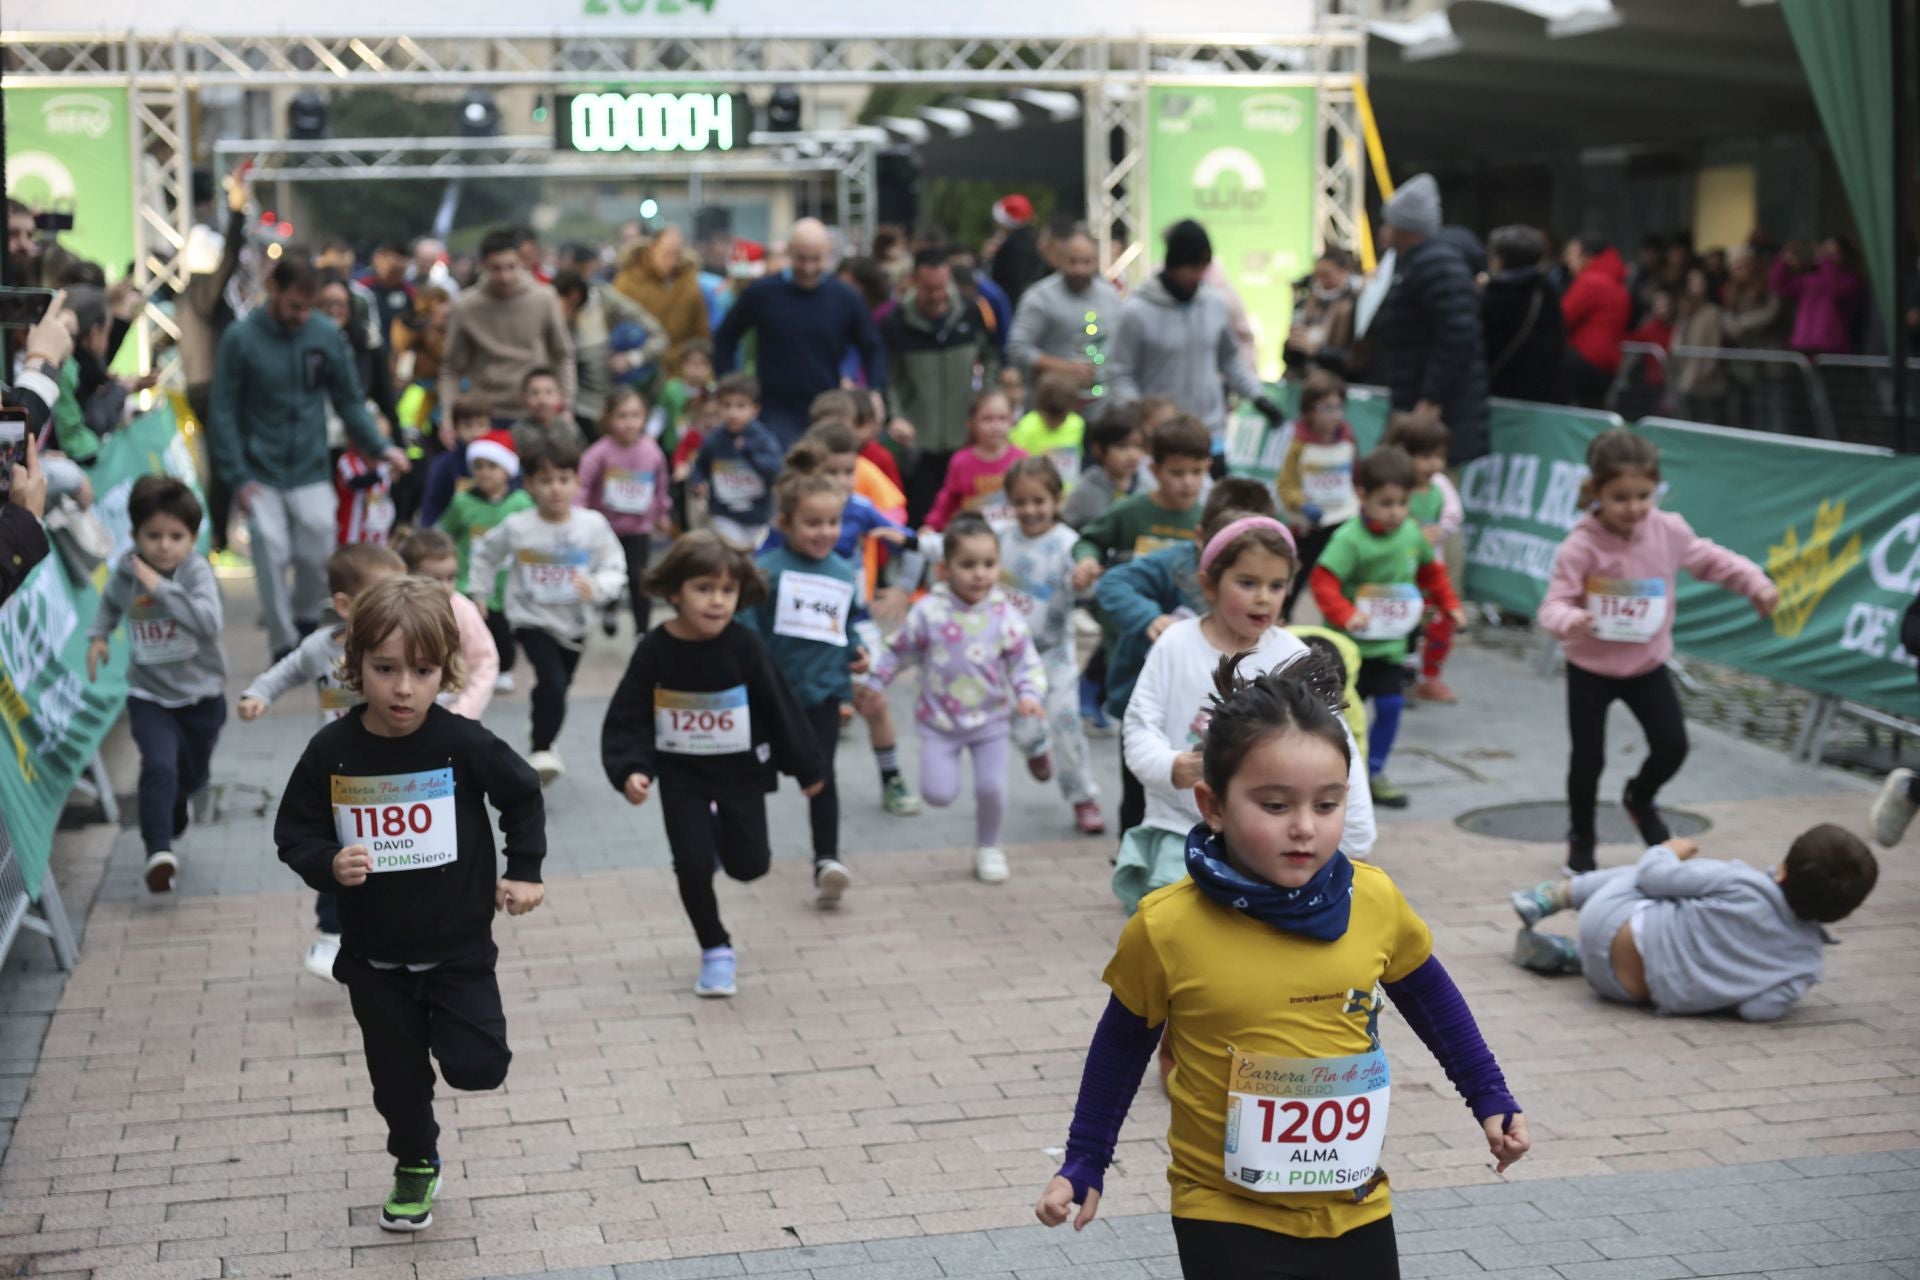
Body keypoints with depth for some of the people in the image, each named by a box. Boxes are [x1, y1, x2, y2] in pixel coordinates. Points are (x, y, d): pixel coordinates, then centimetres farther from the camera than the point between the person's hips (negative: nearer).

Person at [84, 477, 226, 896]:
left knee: (193, 774, 20)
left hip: (201, 693, 0)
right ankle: (159, 850, -18)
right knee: (159, 766, -23)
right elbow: (111, 602, 17)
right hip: (149, 695, 0)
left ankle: (172, 810, 54)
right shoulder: (126, 571, -8)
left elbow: (209, 624, -38)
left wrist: (161, 587, -40)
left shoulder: (196, 571, -20)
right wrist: (98, 636, 2)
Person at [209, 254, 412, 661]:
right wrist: (237, 477, -8)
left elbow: (349, 401, 7)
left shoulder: (327, 335, 0)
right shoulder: (240, 340, -5)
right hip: (261, 474, -1)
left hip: (311, 471, 2)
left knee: (317, 555, -3)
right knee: (272, 558, -5)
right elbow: (224, 413, -3)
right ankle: (284, 646, 8)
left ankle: (307, 620, 24)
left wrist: (379, 446, -6)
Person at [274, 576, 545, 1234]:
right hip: (374, 956, 2)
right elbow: (294, 832, -3)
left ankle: (453, 1030, 25)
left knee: (477, 1066, -9)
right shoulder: (331, 752, -13)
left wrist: (523, 873, 0)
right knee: (397, 1076, 14)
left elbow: (523, 797, 1)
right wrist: (329, 865, -22)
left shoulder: (463, 744, -16)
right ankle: (416, 1164, 41)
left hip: (458, 947, -1)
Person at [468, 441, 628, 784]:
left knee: (557, 687, 21)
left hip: (574, 623, 3)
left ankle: (543, 746, 46)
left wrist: (596, 587, -27)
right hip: (533, 620, -3)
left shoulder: (593, 525, -11)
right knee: (552, 683, -24)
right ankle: (541, 751, -13)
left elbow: (615, 571, -8)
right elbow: (485, 556, 8)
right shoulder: (516, 527, -11)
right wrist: (479, 594, 10)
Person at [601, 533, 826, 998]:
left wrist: (806, 768, 3)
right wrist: (630, 771, -24)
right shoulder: (655, 651, -15)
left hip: (741, 771, 1)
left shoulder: (745, 647, -15)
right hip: (682, 774, 0)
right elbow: (627, 720, -9)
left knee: (749, 865, 4)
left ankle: (719, 836, 40)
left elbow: (780, 707, -5)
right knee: (692, 865, -5)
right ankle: (716, 951, 17)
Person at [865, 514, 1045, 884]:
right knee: (939, 794, -7)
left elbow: (1026, 661, -6)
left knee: (991, 789, -1)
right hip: (939, 721, -1)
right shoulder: (929, 611, -12)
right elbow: (898, 652, 0)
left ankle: (988, 847, 26)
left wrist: (1029, 694, -23)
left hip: (990, 719, 1)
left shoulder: (1004, 616, -10)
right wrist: (871, 684, 3)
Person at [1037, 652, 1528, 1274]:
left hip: (1356, 1212, 3)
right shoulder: (1167, 928, -15)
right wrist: (1083, 1164, 6)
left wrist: (1490, 1099, 15)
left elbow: (1433, 1003, 11)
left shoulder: (1375, 901, -8)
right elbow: (1123, 1044, 2)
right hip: (1228, 1221, -3)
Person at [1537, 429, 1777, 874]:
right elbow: (1555, 603, -25)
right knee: (1588, 758, 2)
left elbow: (1711, 559, 5)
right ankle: (1580, 840, 27)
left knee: (1672, 746, 0)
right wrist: (1568, 620, -47)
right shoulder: (1580, 547, -23)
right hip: (1590, 669, -3)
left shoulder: (1669, 531, -10)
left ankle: (1640, 798, 35)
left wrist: (1756, 584, -6)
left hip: (1647, 664, 3)